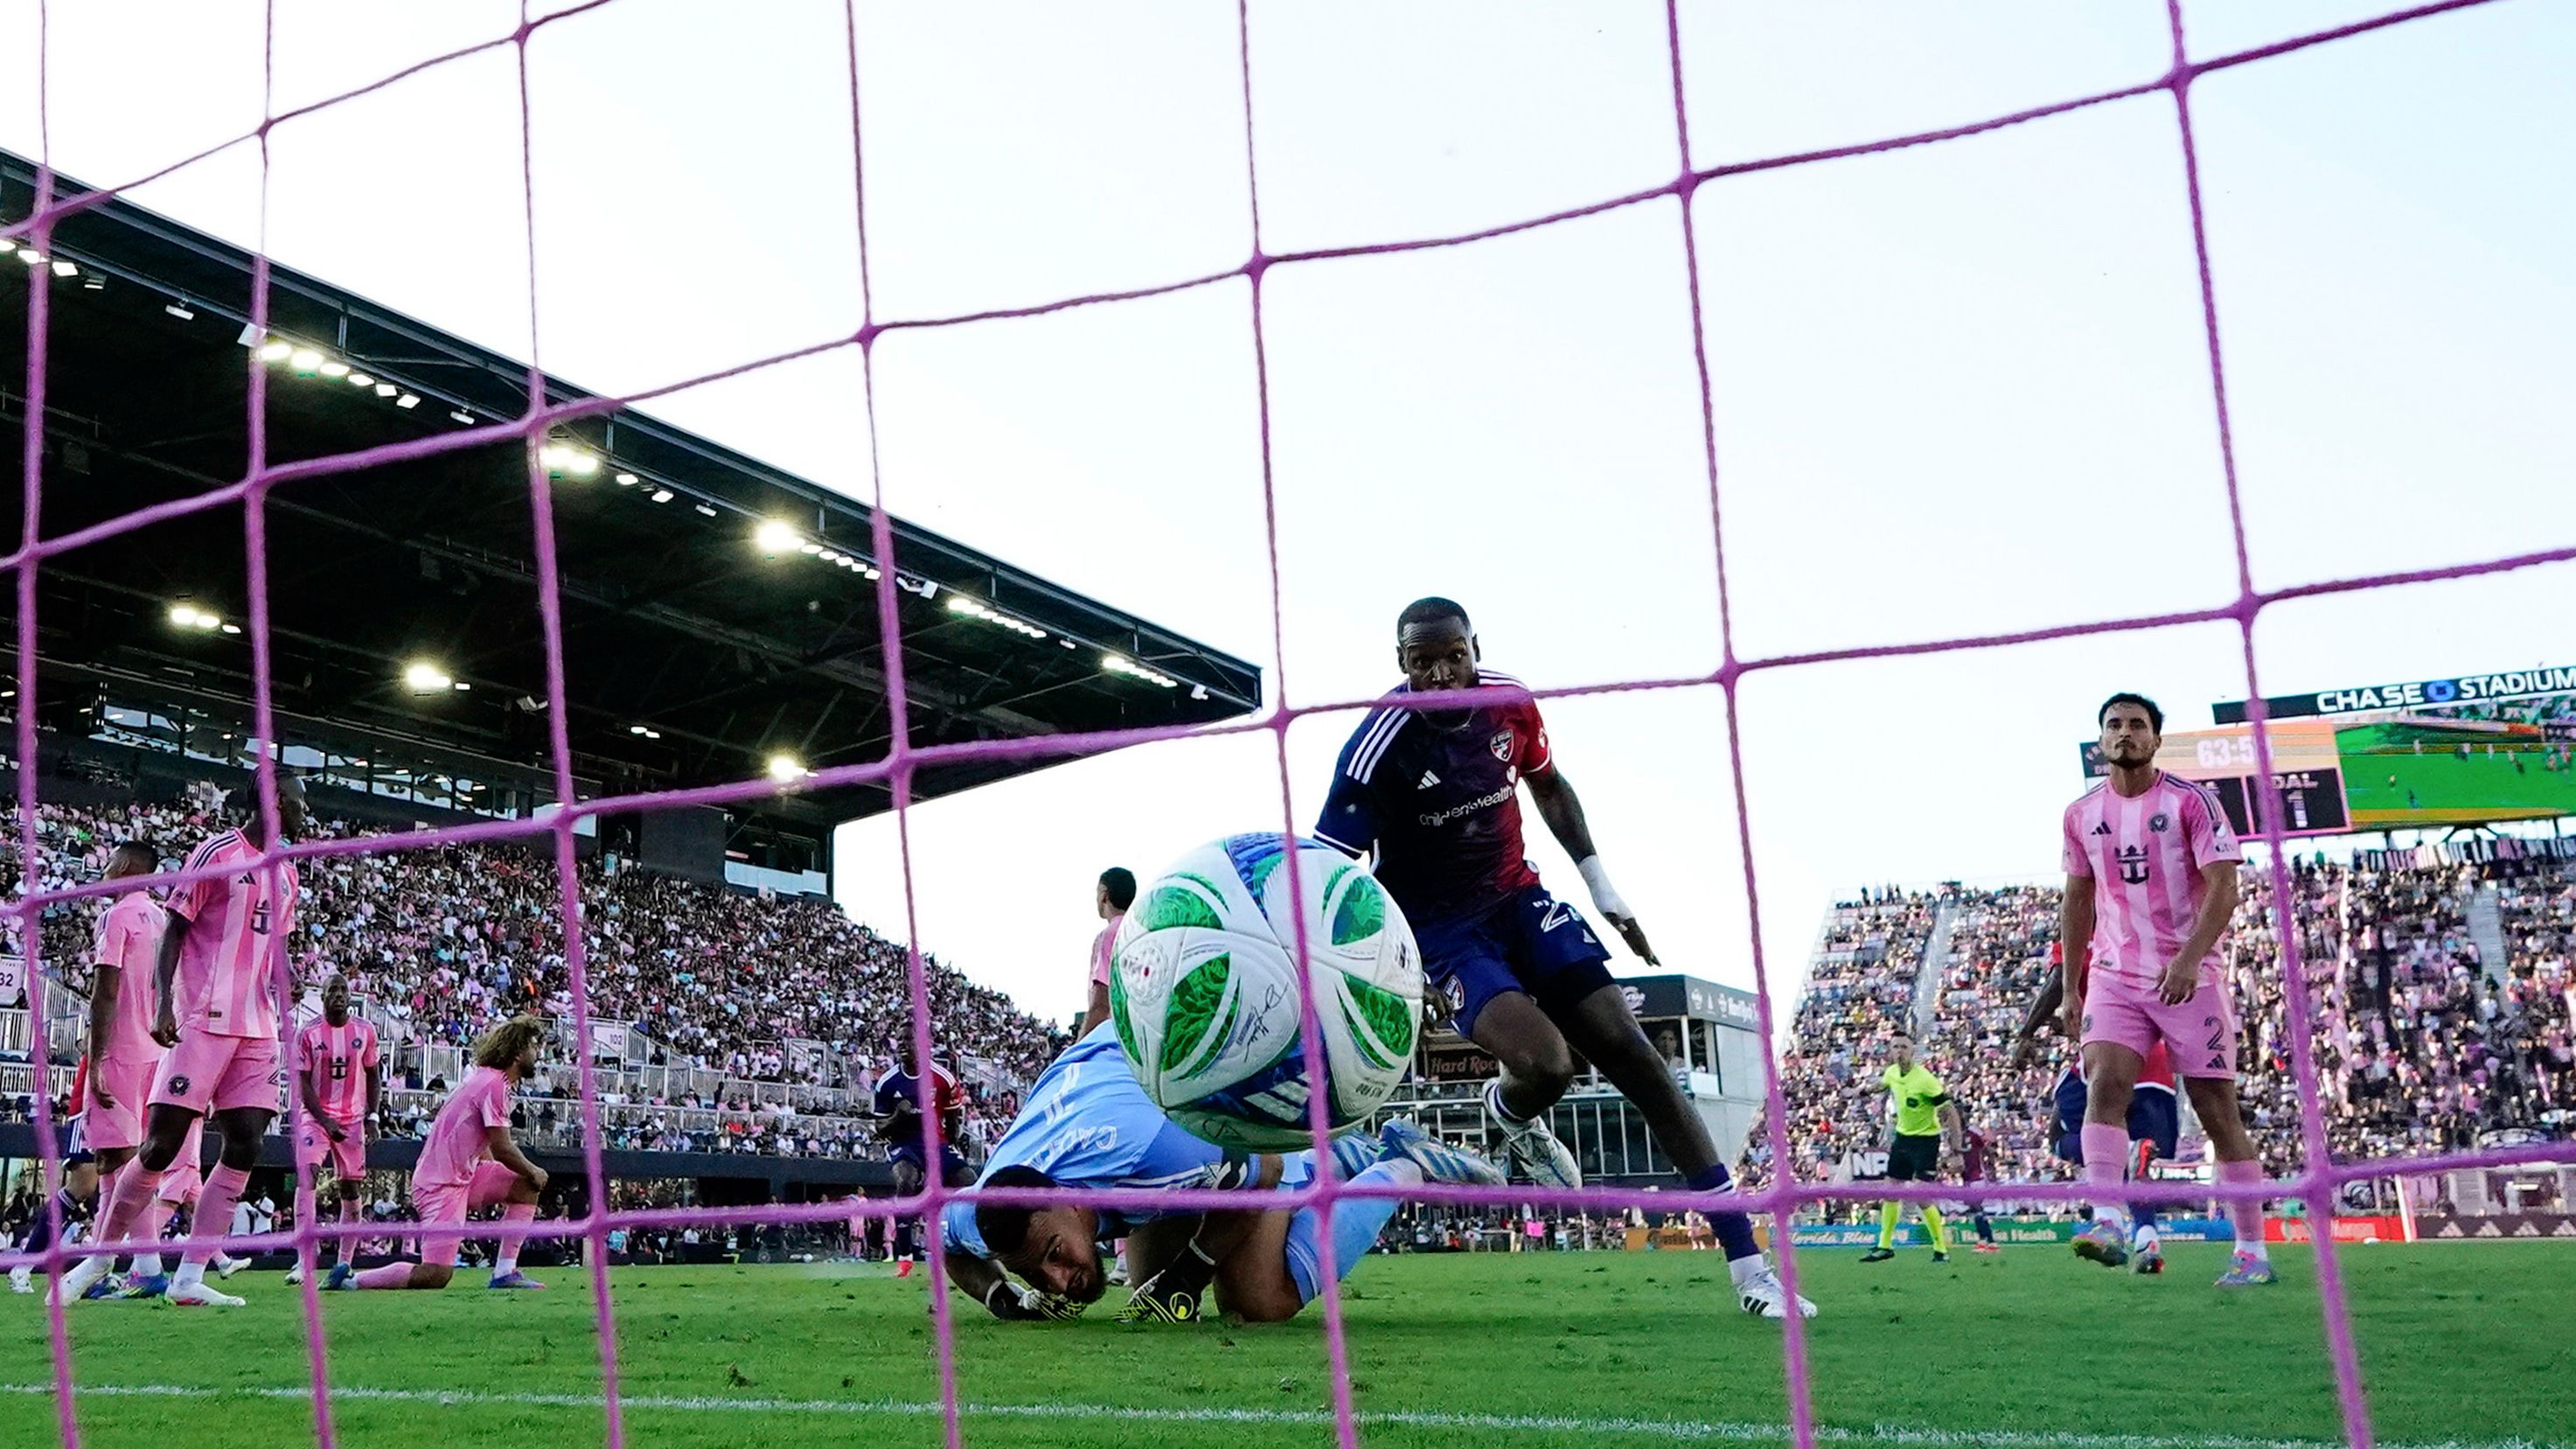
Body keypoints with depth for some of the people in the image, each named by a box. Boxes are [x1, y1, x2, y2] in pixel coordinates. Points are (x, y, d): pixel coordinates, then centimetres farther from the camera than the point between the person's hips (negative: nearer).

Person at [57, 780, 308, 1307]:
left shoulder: (286, 873, 17)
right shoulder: (218, 852, -3)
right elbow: (174, 930, -6)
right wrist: (163, 1003, -16)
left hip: (258, 1029, 7)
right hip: (204, 1022, -6)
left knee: (244, 1150, -3)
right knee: (161, 1145, -5)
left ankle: (189, 1278, -1)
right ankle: (97, 1258, 12)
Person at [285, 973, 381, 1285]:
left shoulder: (365, 1030, 3)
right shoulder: (308, 1033, -3)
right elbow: (302, 1083, -3)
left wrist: (372, 1117, 2)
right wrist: (325, 1120, -13)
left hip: (353, 1119, 2)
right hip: (317, 1116, -2)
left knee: (352, 1190, 2)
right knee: (307, 1178, -19)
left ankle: (344, 1264, 11)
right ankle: (304, 1262, -20)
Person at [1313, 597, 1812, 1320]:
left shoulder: (1512, 705, -7)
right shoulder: (1380, 748, -23)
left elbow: (1549, 786, 14)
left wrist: (1600, 884, 11)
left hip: (1518, 900, 5)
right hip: (1438, 927, -4)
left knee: (1632, 1052, -7)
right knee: (1544, 1062, -28)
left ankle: (1748, 1263, -3)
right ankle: (1509, 1113, 16)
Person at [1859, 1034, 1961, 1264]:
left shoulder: (1925, 1079, -22)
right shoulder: (1891, 1073, -3)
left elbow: (1951, 1112, -19)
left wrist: (1956, 1150, -22)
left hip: (1926, 1140, -7)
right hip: (1902, 1137, 7)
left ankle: (1941, 1249, 3)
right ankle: (1885, 1245, 21)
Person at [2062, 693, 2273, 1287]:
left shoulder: (2191, 801, -5)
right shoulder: (2082, 814, 8)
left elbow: (2223, 887, -12)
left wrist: (2187, 959, -26)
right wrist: (2069, 988, 14)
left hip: (2189, 979, -3)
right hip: (2114, 978, 3)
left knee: (2218, 1111, 2)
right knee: (2104, 1085, -20)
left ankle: (2252, 1250, 13)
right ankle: (2109, 1224, -29)